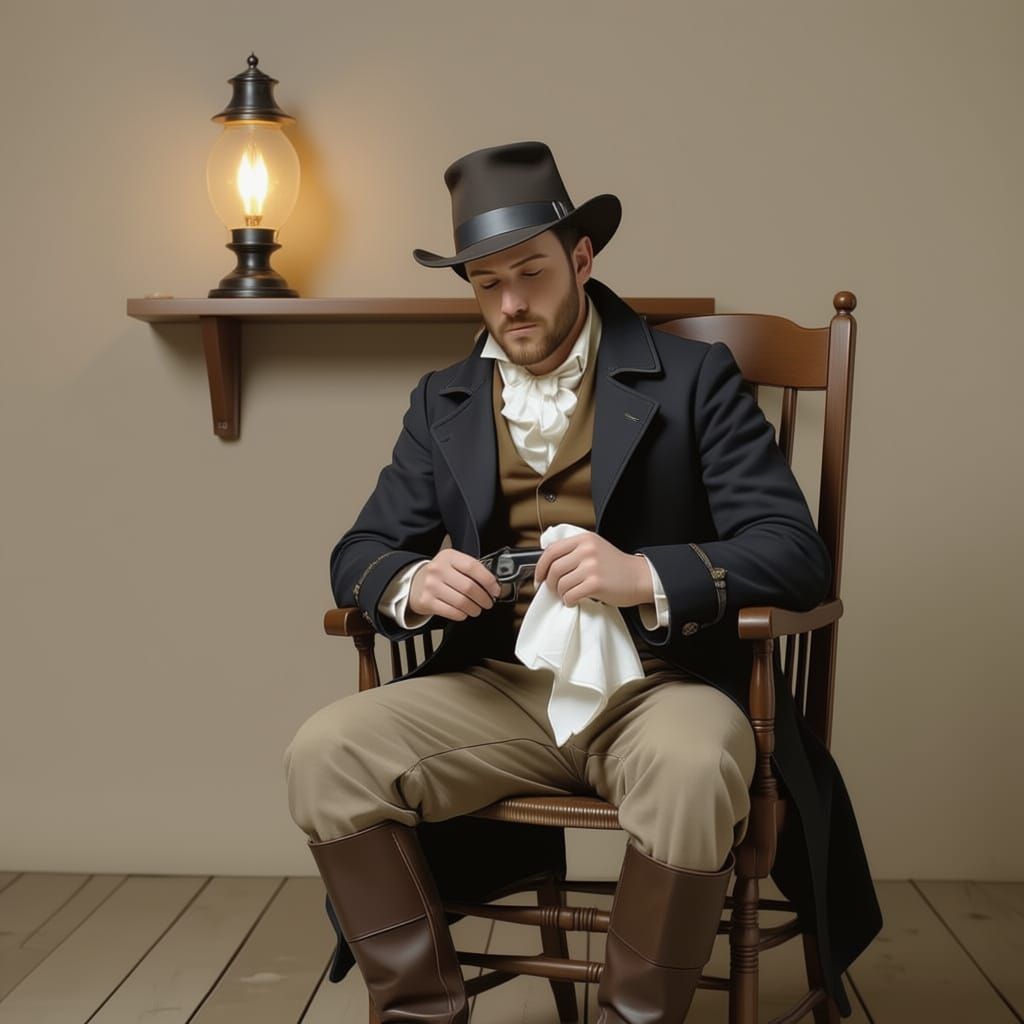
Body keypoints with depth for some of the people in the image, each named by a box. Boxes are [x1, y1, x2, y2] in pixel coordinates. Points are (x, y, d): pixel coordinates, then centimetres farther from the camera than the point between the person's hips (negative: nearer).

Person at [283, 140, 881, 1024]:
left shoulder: (692, 379, 1)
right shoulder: (443, 401, 13)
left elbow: (795, 553, -7)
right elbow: (359, 556, 10)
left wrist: (646, 577, -26)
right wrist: (412, 584, -15)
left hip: (655, 683, -3)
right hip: (497, 688, 4)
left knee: (693, 774, -36)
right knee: (323, 753, -20)